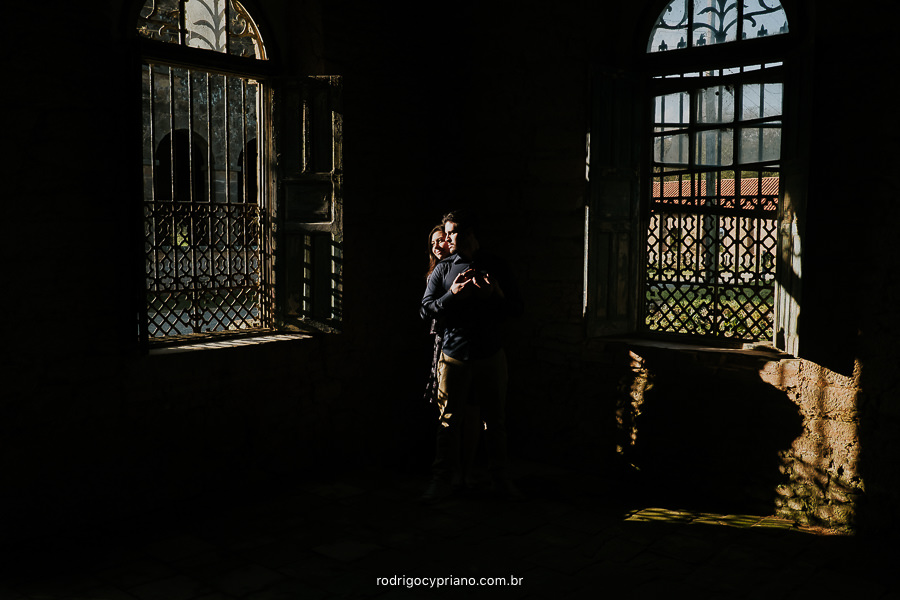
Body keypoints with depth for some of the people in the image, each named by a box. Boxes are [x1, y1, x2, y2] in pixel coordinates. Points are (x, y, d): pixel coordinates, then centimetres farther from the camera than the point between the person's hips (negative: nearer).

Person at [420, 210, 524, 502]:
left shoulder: (496, 266, 5)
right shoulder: (443, 269, 6)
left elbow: (517, 308, 5)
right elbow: (426, 309, 2)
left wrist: (492, 296, -14)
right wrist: (452, 294, -14)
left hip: (491, 355, 0)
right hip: (454, 356, 0)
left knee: (495, 420, 7)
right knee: (450, 420, 3)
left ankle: (501, 478, 20)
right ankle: (443, 479, 13)